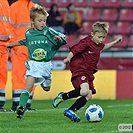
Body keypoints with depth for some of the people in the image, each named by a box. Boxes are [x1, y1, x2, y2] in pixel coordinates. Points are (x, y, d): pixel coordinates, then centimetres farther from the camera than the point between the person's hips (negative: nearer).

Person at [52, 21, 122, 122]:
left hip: (89, 73, 9)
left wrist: (115, 42, 35)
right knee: (85, 91, -30)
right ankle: (62, 97, -9)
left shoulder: (99, 44, 14)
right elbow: (74, 50, -14)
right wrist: (68, 59, -22)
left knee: (89, 96, -2)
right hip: (79, 70, -9)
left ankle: (70, 111, 2)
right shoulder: (86, 43, -14)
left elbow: (103, 47, 37)